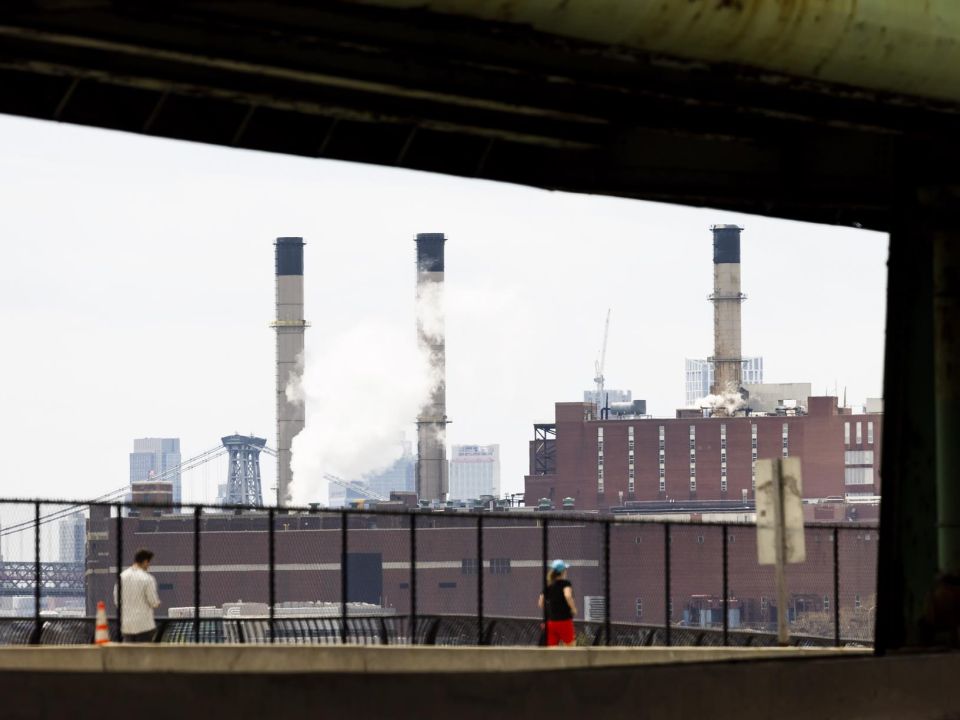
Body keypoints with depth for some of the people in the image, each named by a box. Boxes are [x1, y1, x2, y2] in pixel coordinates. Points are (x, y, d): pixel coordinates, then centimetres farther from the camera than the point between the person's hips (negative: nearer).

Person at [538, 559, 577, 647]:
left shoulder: (548, 586, 7)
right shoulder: (565, 583, -9)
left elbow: (540, 603, 10)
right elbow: (568, 595, -29)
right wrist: (573, 608, -16)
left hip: (550, 622, 5)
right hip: (564, 620, -5)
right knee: (569, 647, 5)